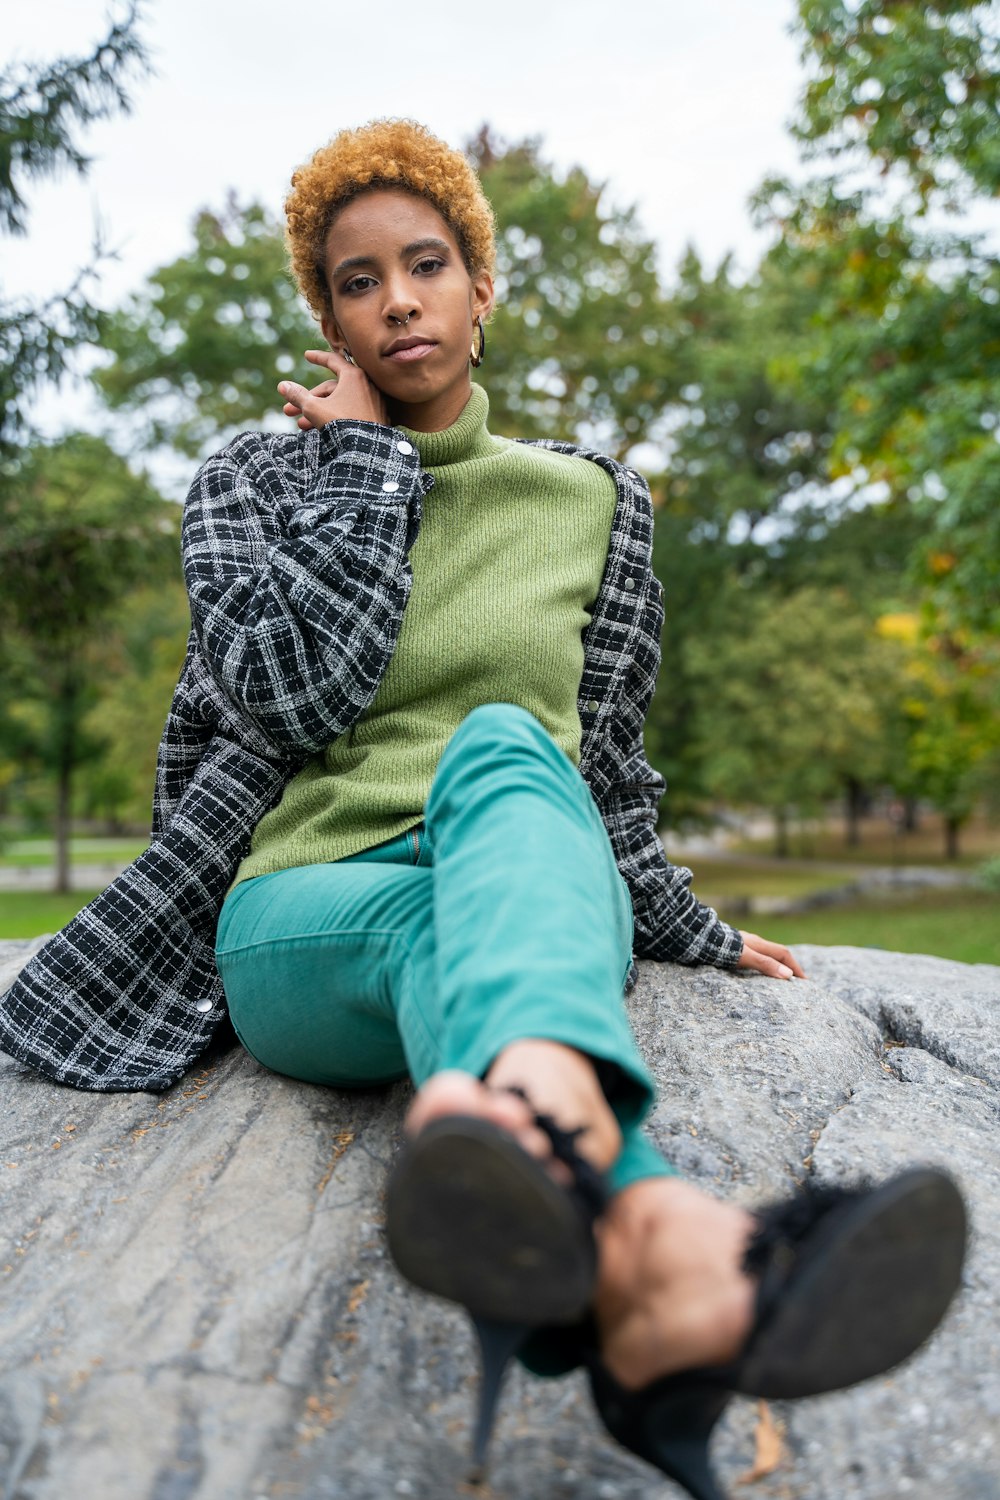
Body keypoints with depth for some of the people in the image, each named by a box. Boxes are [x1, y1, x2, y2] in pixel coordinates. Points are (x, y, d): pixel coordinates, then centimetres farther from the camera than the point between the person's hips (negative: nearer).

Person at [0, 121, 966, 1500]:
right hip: (305, 919, 0)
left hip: (535, 874, 1)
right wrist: (364, 455, -2)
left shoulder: (591, 501, 16)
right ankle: (653, 1254, -70)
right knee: (442, 928, -38)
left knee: (499, 748, -35)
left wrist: (679, 926, 23)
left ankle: (525, 1113, -69)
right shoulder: (256, 481, 11)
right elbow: (293, 695, -8)